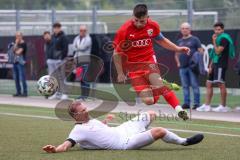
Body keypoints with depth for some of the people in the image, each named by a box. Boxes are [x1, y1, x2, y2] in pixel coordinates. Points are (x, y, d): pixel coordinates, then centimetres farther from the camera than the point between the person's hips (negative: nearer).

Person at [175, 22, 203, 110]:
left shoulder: (195, 39, 3)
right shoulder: (179, 41, 18)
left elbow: (201, 51, 0)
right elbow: (176, 54, 25)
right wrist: (178, 63, 10)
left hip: (192, 66, -5)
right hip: (182, 67, 5)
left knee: (195, 85, -6)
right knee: (185, 86, 6)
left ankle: (196, 103, -4)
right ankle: (186, 103, 10)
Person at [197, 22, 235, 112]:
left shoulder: (224, 38, -10)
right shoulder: (218, 39, 20)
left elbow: (218, 52, -18)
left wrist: (214, 42, -8)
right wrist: (210, 66, 16)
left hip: (221, 64, -10)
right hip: (215, 64, 10)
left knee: (220, 84, -12)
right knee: (209, 83, 9)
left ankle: (223, 106, -10)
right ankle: (207, 106, 12)